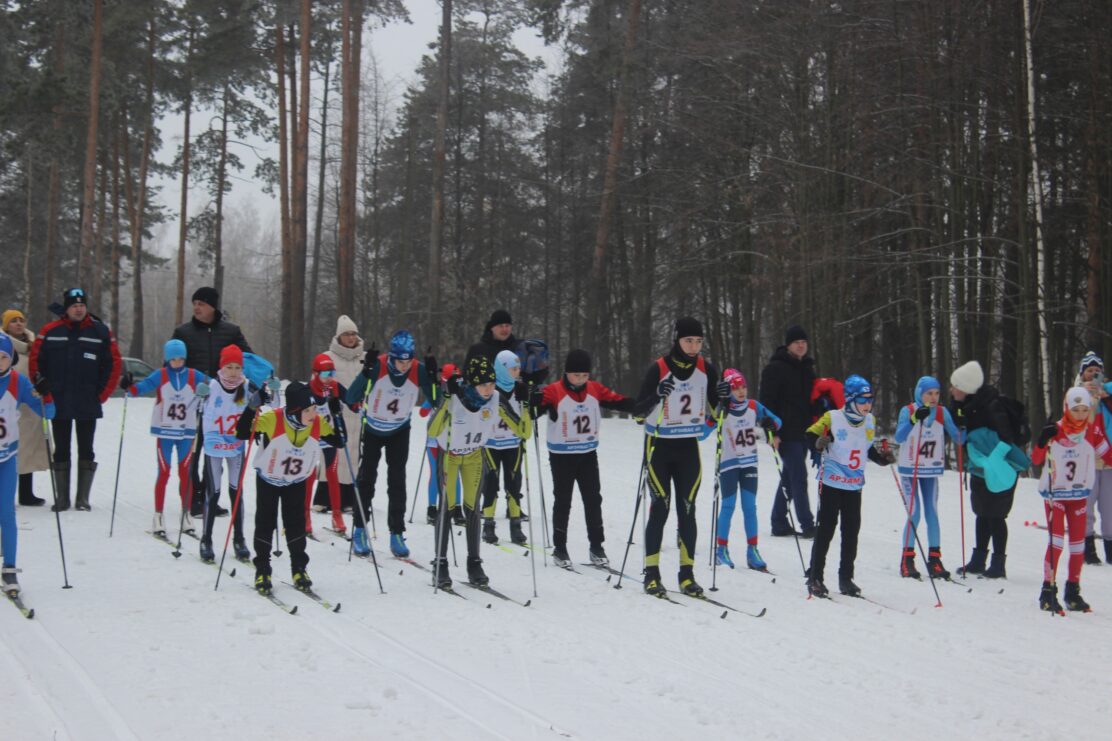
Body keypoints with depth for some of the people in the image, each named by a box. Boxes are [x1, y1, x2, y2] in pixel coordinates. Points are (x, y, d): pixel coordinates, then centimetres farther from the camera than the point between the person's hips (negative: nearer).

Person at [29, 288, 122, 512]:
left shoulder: (100, 332, -1)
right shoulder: (50, 332, -1)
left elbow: (114, 365, 3)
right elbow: (35, 361, 3)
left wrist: (101, 395, -2)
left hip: (88, 406, 0)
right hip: (59, 405, 0)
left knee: (86, 451, 5)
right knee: (61, 451, 7)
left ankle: (83, 498, 11)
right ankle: (62, 498, 14)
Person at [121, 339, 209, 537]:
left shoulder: (193, 376, 0)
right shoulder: (160, 376, -4)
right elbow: (141, 388, -12)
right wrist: (128, 386, -32)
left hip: (186, 432, 1)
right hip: (164, 431, -1)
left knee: (185, 473, 7)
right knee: (164, 473, 0)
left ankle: (186, 514, 16)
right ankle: (158, 516, 6)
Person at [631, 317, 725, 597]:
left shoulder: (706, 369, -3)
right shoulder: (658, 369, -15)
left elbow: (716, 407, 7)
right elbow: (638, 412, -16)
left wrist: (723, 394, -15)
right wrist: (657, 397, -35)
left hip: (688, 447, 3)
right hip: (659, 447, -3)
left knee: (687, 510, 3)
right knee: (659, 509, -6)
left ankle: (687, 574, 8)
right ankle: (651, 574, 1)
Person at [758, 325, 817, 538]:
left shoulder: (807, 368, 17)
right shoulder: (775, 368, -7)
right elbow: (767, 400, -12)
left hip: (803, 432, 8)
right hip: (786, 433, -8)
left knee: (790, 477, 11)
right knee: (798, 477, -12)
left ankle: (779, 523, 18)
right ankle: (807, 526, -12)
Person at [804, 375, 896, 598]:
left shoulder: (870, 421, 6)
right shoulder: (832, 418, -12)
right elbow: (810, 435, -7)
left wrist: (882, 458, 4)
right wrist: (818, 442, -28)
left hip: (855, 485, 5)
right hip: (831, 483, -5)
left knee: (851, 532, 9)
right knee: (826, 529, -3)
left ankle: (846, 579, 19)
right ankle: (815, 578, 5)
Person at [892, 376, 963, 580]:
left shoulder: (943, 412, -1)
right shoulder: (907, 411, -10)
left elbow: (958, 437, -3)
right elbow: (899, 437, -24)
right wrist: (914, 419, -37)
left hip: (931, 471, 3)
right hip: (909, 470, -3)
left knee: (932, 513, 3)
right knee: (914, 513, -8)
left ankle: (934, 559, 8)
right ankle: (907, 560, 0)